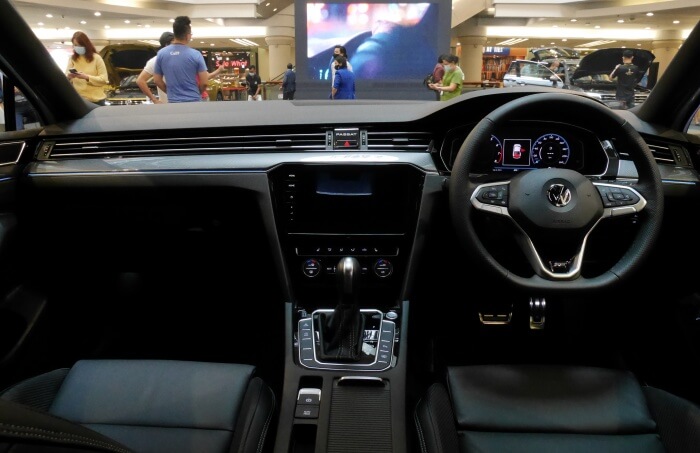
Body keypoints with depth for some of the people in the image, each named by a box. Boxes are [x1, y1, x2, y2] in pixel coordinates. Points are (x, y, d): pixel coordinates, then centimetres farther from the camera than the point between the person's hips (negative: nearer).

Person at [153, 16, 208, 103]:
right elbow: (204, 82, -6)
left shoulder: (161, 54, 1)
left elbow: (157, 80, 7)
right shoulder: (195, 54, -8)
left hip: (173, 102, 3)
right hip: (193, 102, -3)